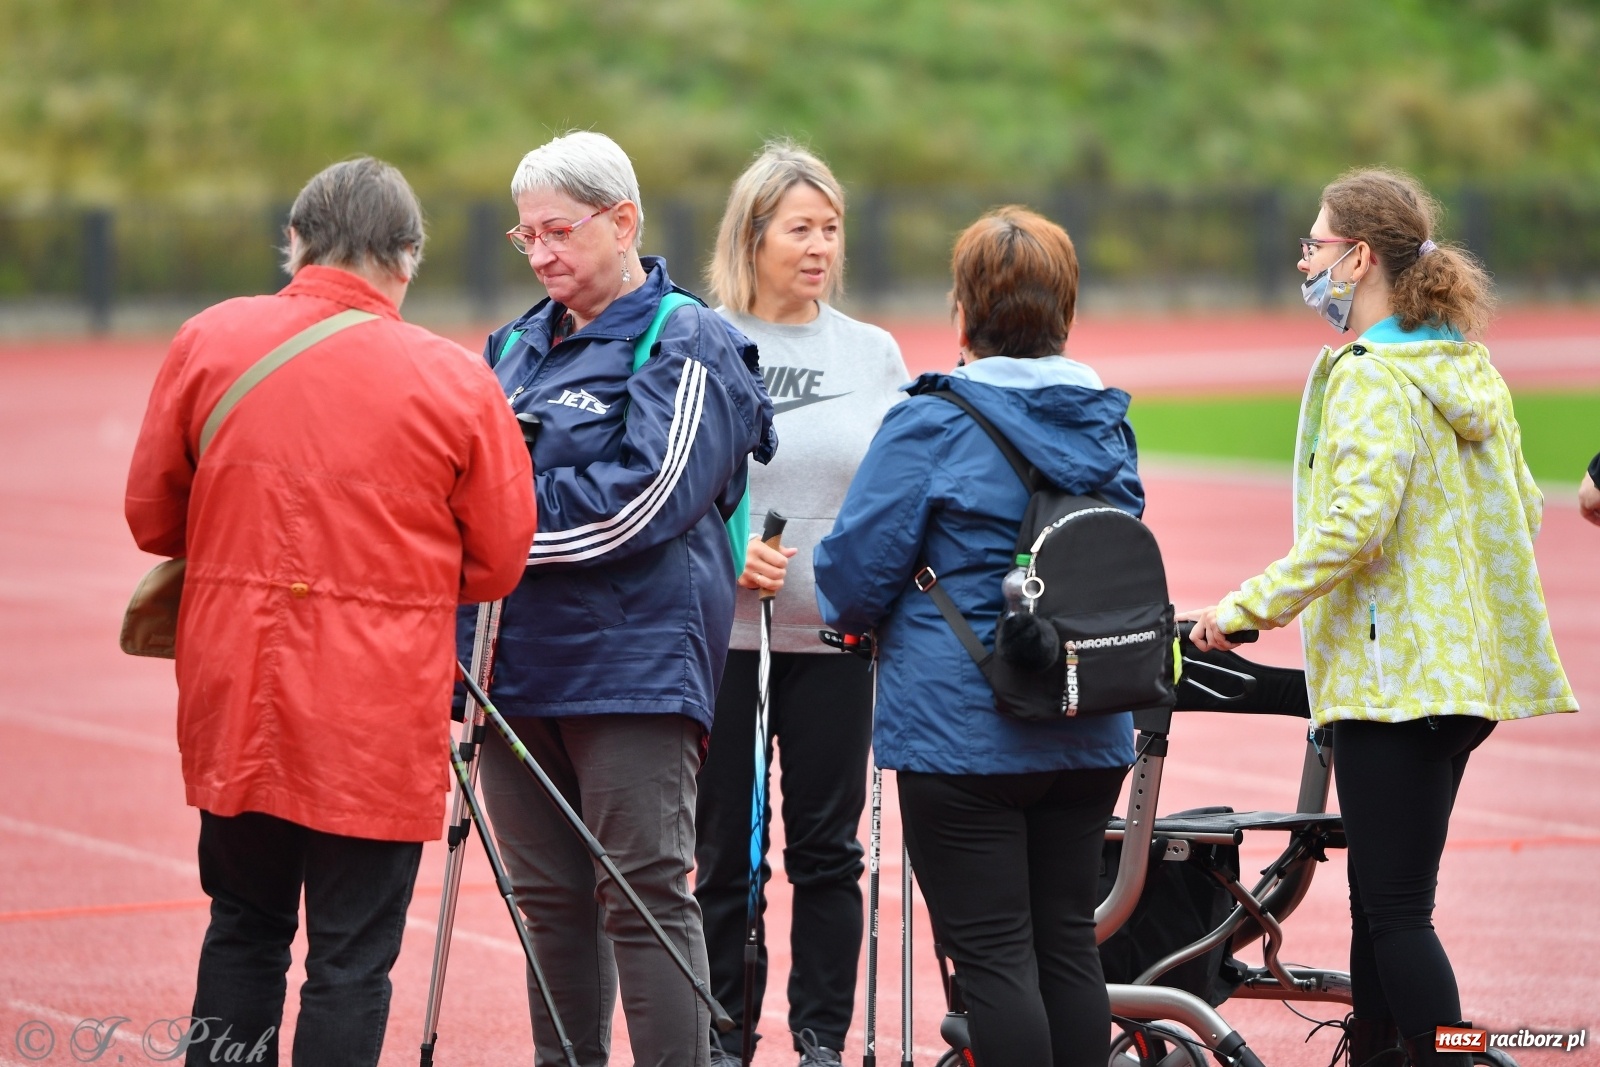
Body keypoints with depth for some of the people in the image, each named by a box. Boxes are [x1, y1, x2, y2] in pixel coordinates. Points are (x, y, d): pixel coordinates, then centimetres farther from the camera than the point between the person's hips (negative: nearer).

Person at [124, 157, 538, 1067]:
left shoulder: (211, 342, -1)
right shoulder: (455, 382, -9)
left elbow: (153, 518, 6)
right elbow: (499, 559, -1)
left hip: (233, 695, 3)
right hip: (378, 715, -3)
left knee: (245, 927, 18)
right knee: (352, 956, 3)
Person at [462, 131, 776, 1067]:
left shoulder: (687, 345, -5)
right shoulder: (520, 344, 18)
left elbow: (638, 504, -15)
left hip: (633, 664, -7)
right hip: (519, 665, 7)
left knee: (645, 897, -8)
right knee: (550, 900, 11)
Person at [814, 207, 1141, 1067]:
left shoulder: (932, 425, -12)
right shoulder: (1107, 423, 8)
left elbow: (856, 571, -11)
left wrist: (853, 615, 13)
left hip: (963, 731, -6)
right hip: (1089, 736, 6)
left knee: (993, 954, -3)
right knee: (1067, 941, 13)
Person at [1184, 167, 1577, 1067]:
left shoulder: (1370, 378, -15)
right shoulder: (1468, 368, 13)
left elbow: (1352, 525, -25)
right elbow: (1521, 508, 17)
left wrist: (1248, 607, -18)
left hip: (1392, 673, -10)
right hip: (1464, 667, 10)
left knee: (1397, 910, -8)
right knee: (1380, 898, 15)